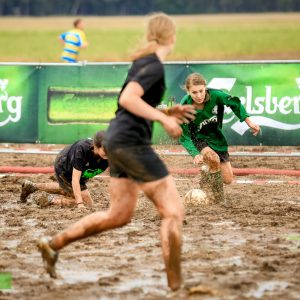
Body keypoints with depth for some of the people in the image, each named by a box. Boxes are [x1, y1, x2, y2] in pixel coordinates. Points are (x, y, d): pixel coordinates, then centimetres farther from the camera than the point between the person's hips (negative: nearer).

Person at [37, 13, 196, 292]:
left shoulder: (143, 62, 16)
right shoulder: (154, 65, -13)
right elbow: (127, 98, -25)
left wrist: (168, 112, 13)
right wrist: (164, 119, -21)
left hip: (118, 140, 10)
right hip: (132, 143, -10)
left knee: (118, 215, 17)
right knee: (173, 211, -6)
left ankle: (54, 243, 19)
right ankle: (175, 286, -6)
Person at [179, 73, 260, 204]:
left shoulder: (214, 95, -25)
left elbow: (234, 103, -6)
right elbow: (184, 137, -24)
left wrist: (249, 122, -8)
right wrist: (195, 154, -38)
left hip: (216, 136, 4)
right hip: (198, 139, -4)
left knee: (228, 180, 5)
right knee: (214, 158, -35)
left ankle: (207, 171, 38)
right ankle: (215, 197, -12)